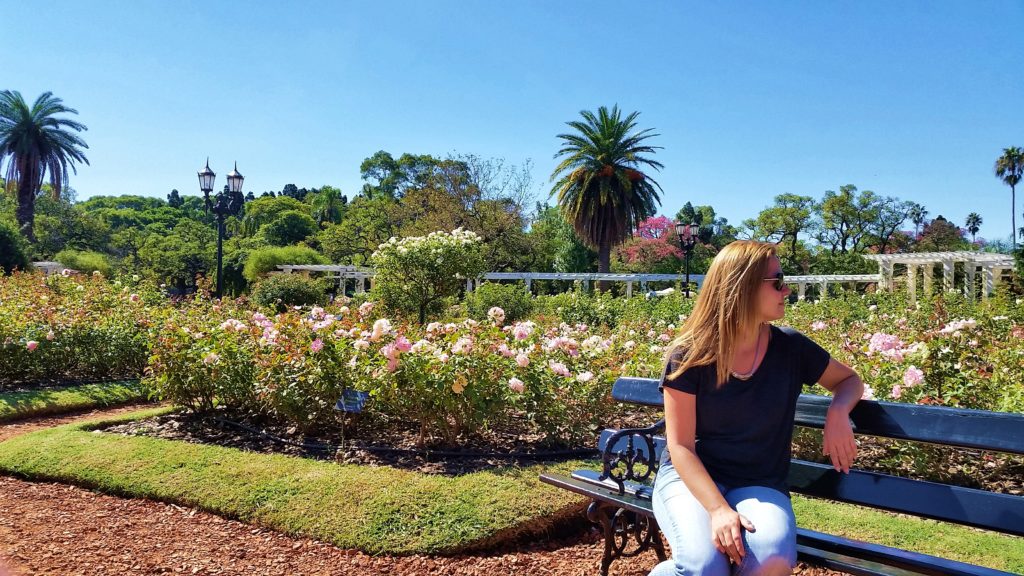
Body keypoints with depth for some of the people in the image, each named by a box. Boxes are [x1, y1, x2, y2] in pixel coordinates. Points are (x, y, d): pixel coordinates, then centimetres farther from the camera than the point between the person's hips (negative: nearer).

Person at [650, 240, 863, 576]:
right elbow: (681, 446, -11)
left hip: (760, 484, 2)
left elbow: (850, 379, 17)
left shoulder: (791, 349, -1)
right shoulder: (689, 355, -10)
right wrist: (718, 509, -25)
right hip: (691, 478, -2)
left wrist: (838, 413, -7)